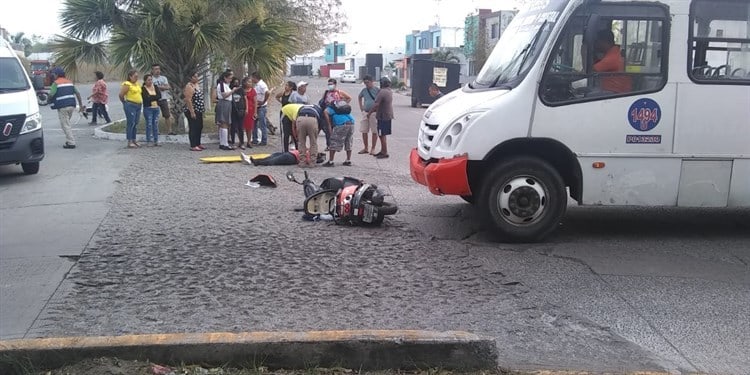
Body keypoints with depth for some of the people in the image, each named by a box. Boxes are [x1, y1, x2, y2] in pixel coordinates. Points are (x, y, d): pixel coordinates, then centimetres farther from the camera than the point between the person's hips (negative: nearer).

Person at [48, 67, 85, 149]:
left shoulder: (56, 83, -4)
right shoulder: (69, 82, 16)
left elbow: (51, 95, -12)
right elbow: (77, 93, 13)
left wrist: (50, 100, 11)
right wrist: (81, 105, 15)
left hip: (62, 107, -7)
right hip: (72, 105, 7)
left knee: (65, 125, -3)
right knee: (67, 123, 19)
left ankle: (71, 143, -7)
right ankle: (69, 140, 20)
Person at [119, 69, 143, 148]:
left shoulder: (137, 84, 16)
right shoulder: (127, 84, -9)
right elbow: (121, 95, -13)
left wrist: (141, 102, 15)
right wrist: (125, 102, -1)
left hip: (138, 106, 8)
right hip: (130, 106, -8)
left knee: (136, 124, 10)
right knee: (131, 123, -9)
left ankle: (134, 140, 18)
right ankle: (129, 142, -7)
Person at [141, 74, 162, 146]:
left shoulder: (155, 87, 11)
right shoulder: (143, 89, -3)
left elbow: (159, 96, -1)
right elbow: (146, 98, -15)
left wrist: (151, 97, -9)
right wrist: (155, 97, -7)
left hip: (156, 108, 5)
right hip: (148, 108, -5)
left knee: (156, 124, 6)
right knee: (149, 124, -5)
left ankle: (156, 141, 11)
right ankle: (148, 141, 1)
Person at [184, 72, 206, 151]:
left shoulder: (197, 85, 14)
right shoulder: (189, 86, -15)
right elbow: (188, 100, -21)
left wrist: (202, 108, 18)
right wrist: (192, 112, -23)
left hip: (199, 111, 10)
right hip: (192, 111, -10)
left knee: (199, 127, 14)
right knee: (193, 128, -7)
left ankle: (198, 144, 24)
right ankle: (193, 146, -5)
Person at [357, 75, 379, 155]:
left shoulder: (377, 90, -7)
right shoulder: (364, 90, 8)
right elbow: (359, 97, 27)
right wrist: (361, 106, 17)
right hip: (365, 112, 5)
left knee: (374, 132, 1)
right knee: (364, 131, 7)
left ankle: (373, 149, 10)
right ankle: (366, 148, 19)